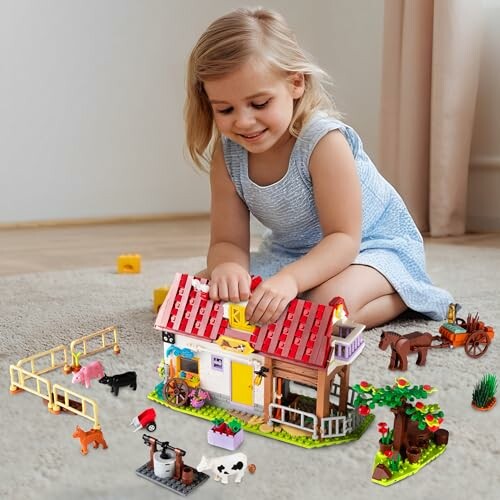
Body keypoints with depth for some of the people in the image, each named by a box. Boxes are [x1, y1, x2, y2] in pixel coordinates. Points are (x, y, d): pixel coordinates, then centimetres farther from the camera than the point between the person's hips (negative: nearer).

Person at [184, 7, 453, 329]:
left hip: (374, 245, -5)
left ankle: (402, 297, -4)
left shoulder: (324, 140, -29)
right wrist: (226, 267, -40)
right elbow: (228, 241, -13)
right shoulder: (227, 153, -13)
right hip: (292, 253, 6)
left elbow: (344, 237, -29)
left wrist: (290, 278, -48)